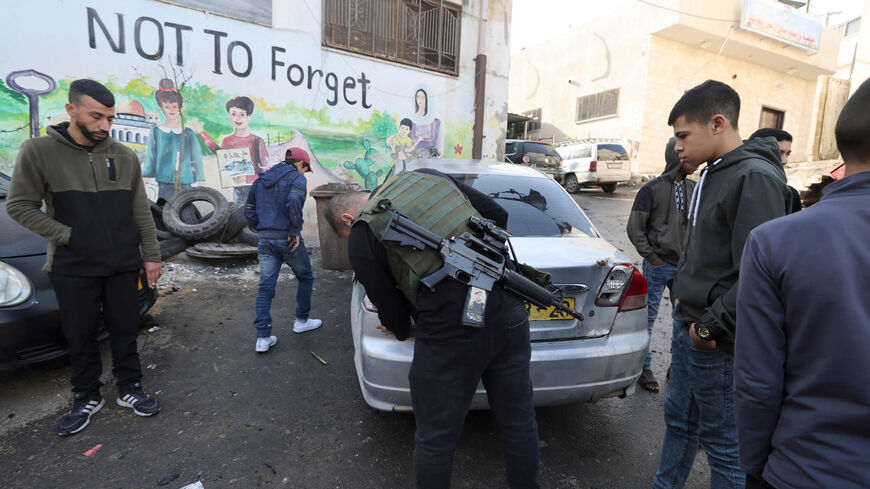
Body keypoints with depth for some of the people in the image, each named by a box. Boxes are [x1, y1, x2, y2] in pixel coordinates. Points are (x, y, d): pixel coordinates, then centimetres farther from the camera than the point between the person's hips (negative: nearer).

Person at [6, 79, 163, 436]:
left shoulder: (125, 156, 2)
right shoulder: (39, 151, -5)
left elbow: (141, 211, 5)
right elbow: (19, 205, -4)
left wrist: (151, 255, 3)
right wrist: (68, 235, -13)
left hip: (123, 265, 2)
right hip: (73, 269, -1)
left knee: (124, 331, 11)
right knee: (81, 336, 11)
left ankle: (129, 389, 27)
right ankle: (86, 398, 29)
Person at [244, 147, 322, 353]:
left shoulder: (261, 180, 18)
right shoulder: (297, 178, -4)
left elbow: (249, 210, 17)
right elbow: (294, 202, -23)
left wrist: (262, 230, 15)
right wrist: (295, 231, -16)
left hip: (265, 241, 6)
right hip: (287, 240, -6)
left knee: (266, 287, 5)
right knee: (305, 278, 16)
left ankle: (263, 339, 6)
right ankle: (301, 321, 26)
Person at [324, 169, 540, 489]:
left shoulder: (361, 238, -1)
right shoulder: (425, 175, 12)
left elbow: (395, 318, 5)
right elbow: (498, 214, 14)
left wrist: (400, 329, 28)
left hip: (451, 334, -6)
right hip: (508, 312, 7)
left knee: (435, 439, 19)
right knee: (519, 422, 25)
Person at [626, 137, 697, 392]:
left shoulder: (694, 188, 7)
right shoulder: (653, 189, -9)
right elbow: (634, 228, -9)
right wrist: (651, 256, -10)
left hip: (684, 266, 6)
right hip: (658, 266, -5)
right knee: (648, 317, 4)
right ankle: (644, 369, 17)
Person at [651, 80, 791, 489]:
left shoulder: (756, 178, -18)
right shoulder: (713, 174, 11)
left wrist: (710, 326, -17)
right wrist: (682, 293, 12)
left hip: (718, 343, -9)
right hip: (688, 326, 9)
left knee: (723, 443, 9)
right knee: (679, 420, 23)